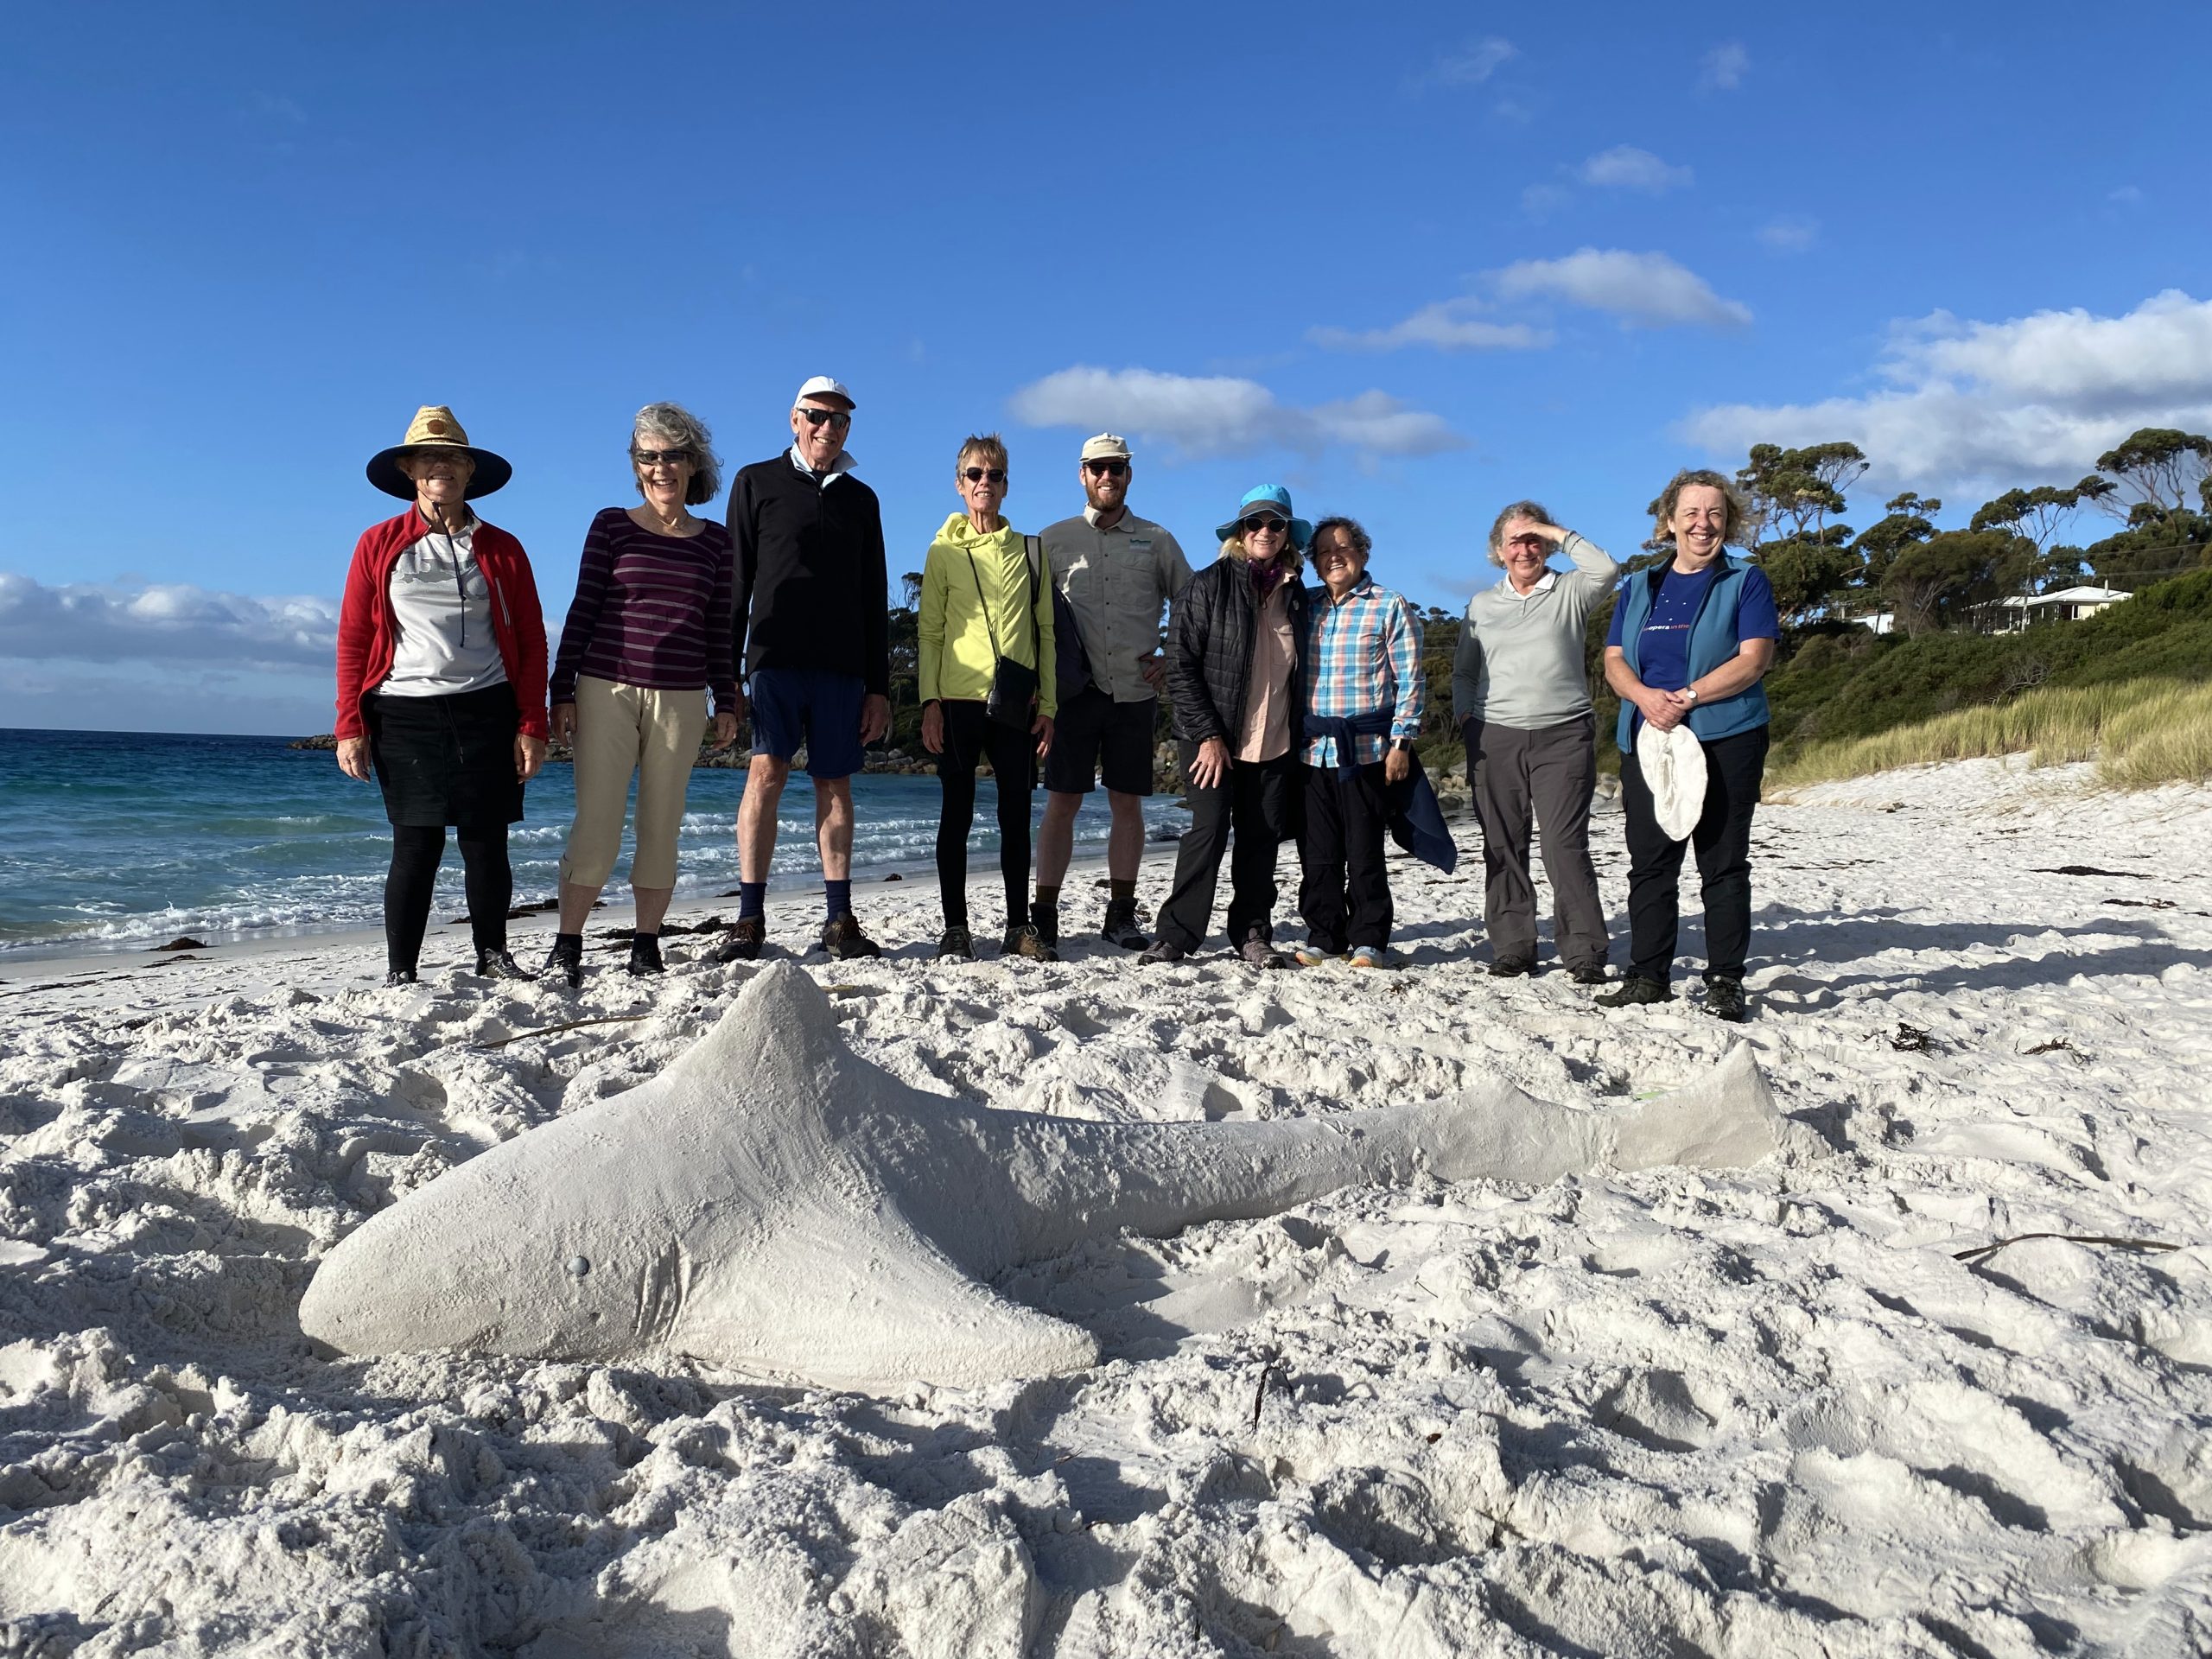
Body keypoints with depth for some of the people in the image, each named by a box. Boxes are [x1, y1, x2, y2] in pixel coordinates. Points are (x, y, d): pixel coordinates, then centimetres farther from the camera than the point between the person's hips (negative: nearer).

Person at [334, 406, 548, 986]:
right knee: (416, 844, -3)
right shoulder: (379, 544, 7)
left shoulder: (502, 549, 9)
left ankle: (492, 954, 21)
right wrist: (351, 726, -2)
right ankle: (400, 972, 7)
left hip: (487, 710, 1)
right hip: (404, 713, -1)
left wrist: (531, 726, 0)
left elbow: (530, 641, 8)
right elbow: (352, 640, 5)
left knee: (487, 841, 4)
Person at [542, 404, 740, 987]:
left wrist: (727, 702, 9)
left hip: (680, 699, 2)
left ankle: (646, 948, 13)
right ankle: (566, 947, -1)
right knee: (596, 821, -6)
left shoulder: (715, 541, 9)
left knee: (662, 825, 4)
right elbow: (582, 610, 3)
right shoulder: (612, 526, 4)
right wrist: (562, 692, -1)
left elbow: (720, 628, 12)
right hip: (606, 690, -2)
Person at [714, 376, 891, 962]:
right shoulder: (757, 483, 9)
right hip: (775, 657, -2)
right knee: (766, 773, -11)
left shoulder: (859, 498, 17)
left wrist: (879, 685, 9)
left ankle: (839, 920, 8)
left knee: (835, 785, 3)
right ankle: (749, 919, -6)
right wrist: (726, 666, -2)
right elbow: (736, 580, 6)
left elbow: (874, 598, 16)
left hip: (842, 666, 3)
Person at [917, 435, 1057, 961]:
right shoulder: (944, 551, 7)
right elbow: (929, 632, 5)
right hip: (959, 699, -1)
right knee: (957, 813, 1)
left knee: (1016, 814, 4)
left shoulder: (1030, 551, 11)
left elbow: (1046, 631, 11)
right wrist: (930, 701, -6)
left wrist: (1047, 705, 4)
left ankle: (1019, 926, 13)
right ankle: (955, 928, 8)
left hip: (1016, 701, 2)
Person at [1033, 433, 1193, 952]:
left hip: (1136, 692, 1)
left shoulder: (1157, 541, 10)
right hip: (1075, 691, -1)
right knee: (1061, 803, -2)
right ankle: (1044, 913, 4)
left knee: (1128, 804, 4)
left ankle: (1121, 913, 12)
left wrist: (1173, 659, 5)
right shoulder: (1053, 539, 9)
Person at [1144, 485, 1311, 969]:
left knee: (1261, 839, 5)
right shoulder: (1209, 586, -2)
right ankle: (1177, 934, 2)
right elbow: (1180, 665, -7)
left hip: (1276, 744, 4)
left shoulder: (1295, 594, 12)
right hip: (1215, 741, -4)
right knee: (1208, 831, -8)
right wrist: (1208, 734, -12)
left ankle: (1253, 934, 16)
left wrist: (1299, 737, 10)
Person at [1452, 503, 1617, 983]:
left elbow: (1607, 570, -11)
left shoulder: (1569, 592, 10)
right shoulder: (1481, 605, 18)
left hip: (1563, 735, -3)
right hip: (1495, 736, 3)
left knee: (1565, 845, -10)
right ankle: (1512, 947, 8)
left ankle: (1584, 951, -6)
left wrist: (1557, 534, -4)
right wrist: (1463, 713, 7)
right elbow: (1464, 671, 22)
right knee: (1503, 847, 1)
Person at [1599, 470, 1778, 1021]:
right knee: (1649, 862, 5)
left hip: (1724, 740, -4)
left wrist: (1686, 697, -16)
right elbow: (1614, 661, 9)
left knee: (1723, 863, -1)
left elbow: (1753, 660, -6)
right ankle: (1648, 976, 13)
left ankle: (1725, 982, 5)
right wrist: (1645, 697, -12)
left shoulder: (1746, 581, 5)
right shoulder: (1639, 587, 17)